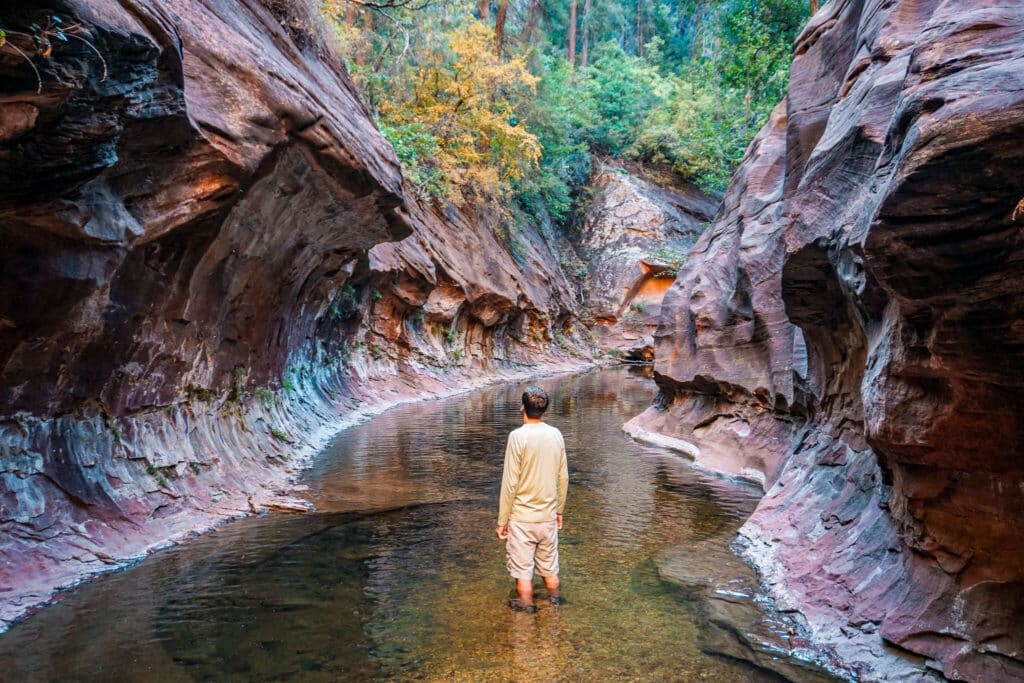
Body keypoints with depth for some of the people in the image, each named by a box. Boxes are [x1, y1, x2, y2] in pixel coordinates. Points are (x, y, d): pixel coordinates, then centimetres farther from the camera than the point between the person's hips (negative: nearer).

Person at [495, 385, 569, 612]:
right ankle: (553, 605, 34)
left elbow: (510, 483, -15)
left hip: (522, 518, -5)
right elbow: (563, 478, 6)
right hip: (548, 516, 5)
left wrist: (502, 521, -7)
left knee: (522, 570, 8)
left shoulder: (518, 436, -16)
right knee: (550, 568, 19)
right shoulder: (556, 435, -1)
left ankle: (526, 607, 19)